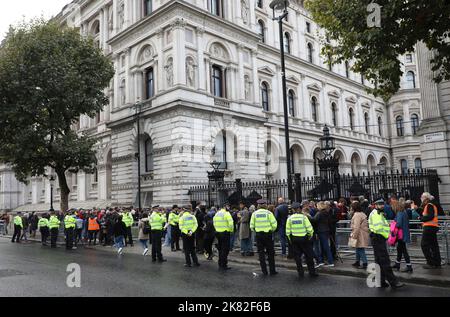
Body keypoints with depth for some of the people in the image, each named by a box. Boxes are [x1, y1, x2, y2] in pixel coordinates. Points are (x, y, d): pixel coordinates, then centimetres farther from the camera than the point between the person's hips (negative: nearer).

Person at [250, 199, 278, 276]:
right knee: (270, 253, 9)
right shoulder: (268, 213, -6)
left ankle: (264, 271, 11)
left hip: (258, 234, 2)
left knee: (261, 253, 10)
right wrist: (272, 230, 11)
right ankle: (272, 270, 11)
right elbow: (274, 224, -7)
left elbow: (251, 226, 1)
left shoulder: (254, 213, 0)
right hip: (268, 234, -2)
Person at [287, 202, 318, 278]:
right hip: (304, 238, -1)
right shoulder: (304, 217, -9)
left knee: (297, 256, 12)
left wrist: (290, 239, 11)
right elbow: (309, 229, -9)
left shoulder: (289, 219, -4)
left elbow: (288, 231, -2)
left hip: (294, 239, 2)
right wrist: (310, 236, 7)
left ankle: (300, 272, 14)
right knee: (309, 256, 11)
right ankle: (312, 272, 16)